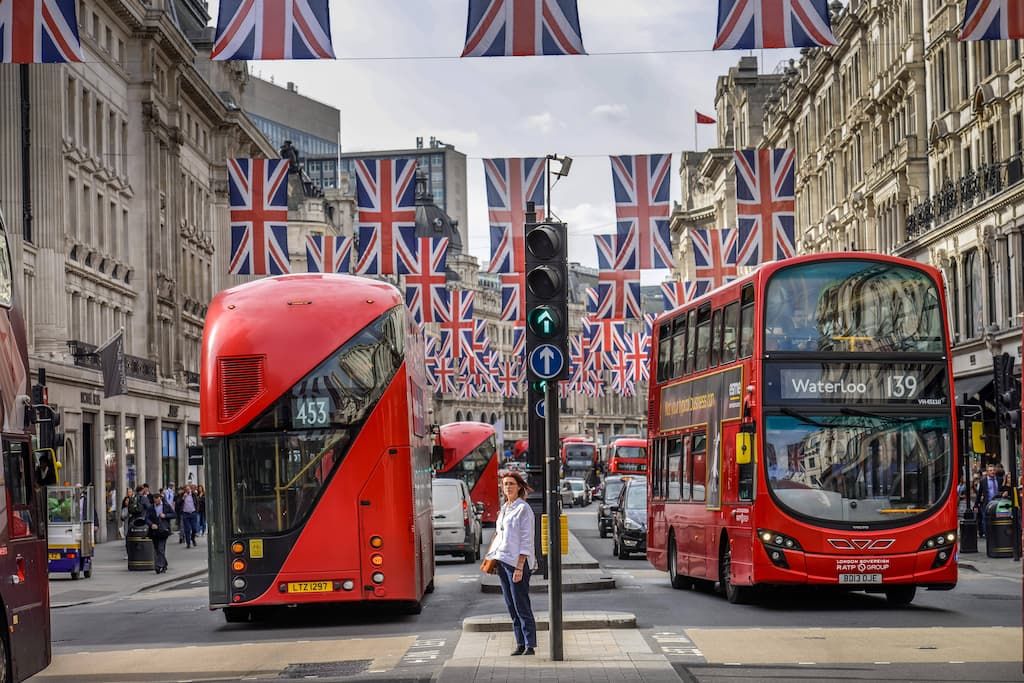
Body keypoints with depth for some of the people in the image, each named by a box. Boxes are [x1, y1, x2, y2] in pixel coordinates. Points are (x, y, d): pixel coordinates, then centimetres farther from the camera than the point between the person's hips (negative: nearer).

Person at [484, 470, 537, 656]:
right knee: (511, 606, 8)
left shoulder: (523, 509, -8)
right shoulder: (504, 508, 15)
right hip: (501, 561, 8)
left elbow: (526, 540, -13)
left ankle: (530, 645, -2)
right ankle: (520, 644, 13)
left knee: (521, 606, -6)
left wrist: (520, 567, -18)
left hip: (517, 562, -8)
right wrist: (491, 557, 12)